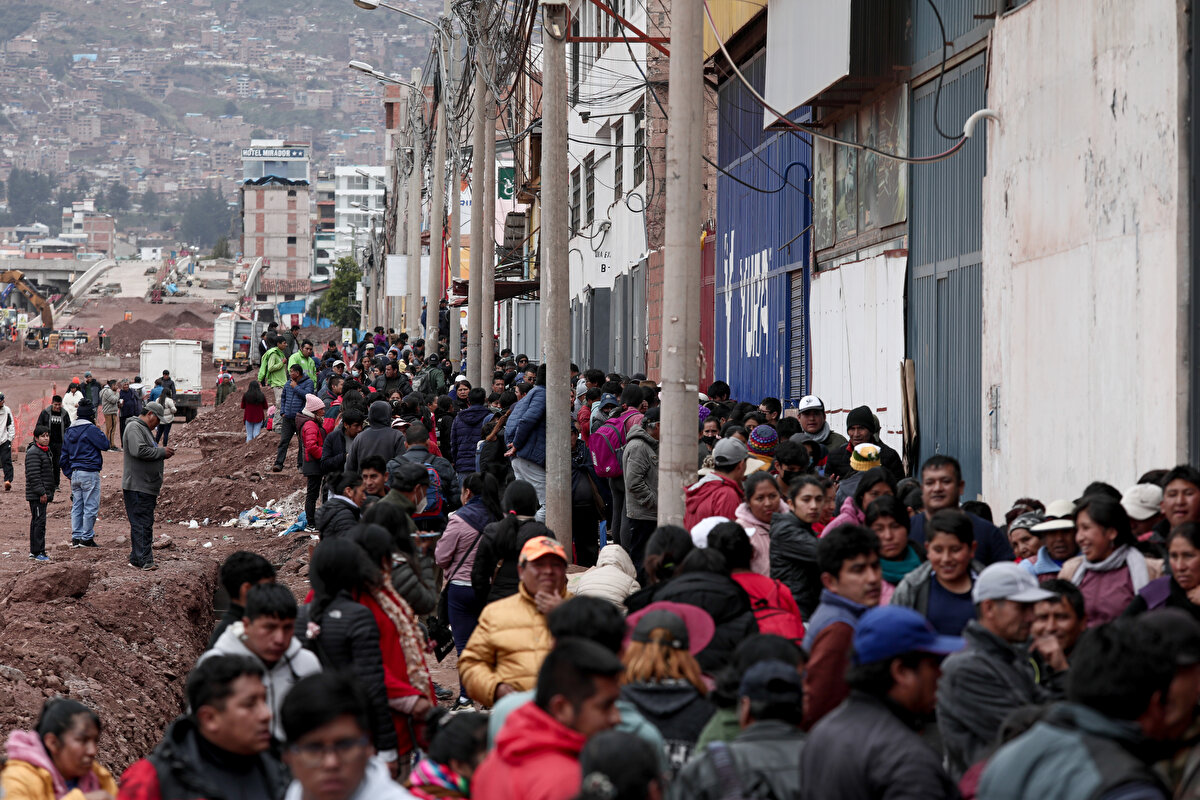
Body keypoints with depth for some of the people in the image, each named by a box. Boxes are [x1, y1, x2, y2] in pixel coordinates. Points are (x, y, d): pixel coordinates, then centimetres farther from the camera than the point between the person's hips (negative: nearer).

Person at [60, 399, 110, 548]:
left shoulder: (69, 432, 13)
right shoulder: (90, 429, -12)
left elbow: (64, 456, 16)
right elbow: (105, 444, -11)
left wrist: (69, 474, 21)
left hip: (75, 473, 8)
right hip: (90, 473, -7)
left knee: (77, 506, 11)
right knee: (91, 507, -2)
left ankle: (76, 537, 11)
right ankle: (87, 538, -2)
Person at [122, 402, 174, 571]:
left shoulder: (145, 430, 22)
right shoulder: (134, 428, -12)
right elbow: (138, 450, -25)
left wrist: (163, 454, 10)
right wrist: (161, 452, -16)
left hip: (147, 487, 11)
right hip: (137, 486, -11)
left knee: (145, 524, 13)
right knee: (141, 524, -10)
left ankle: (137, 559, 19)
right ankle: (144, 560, -12)